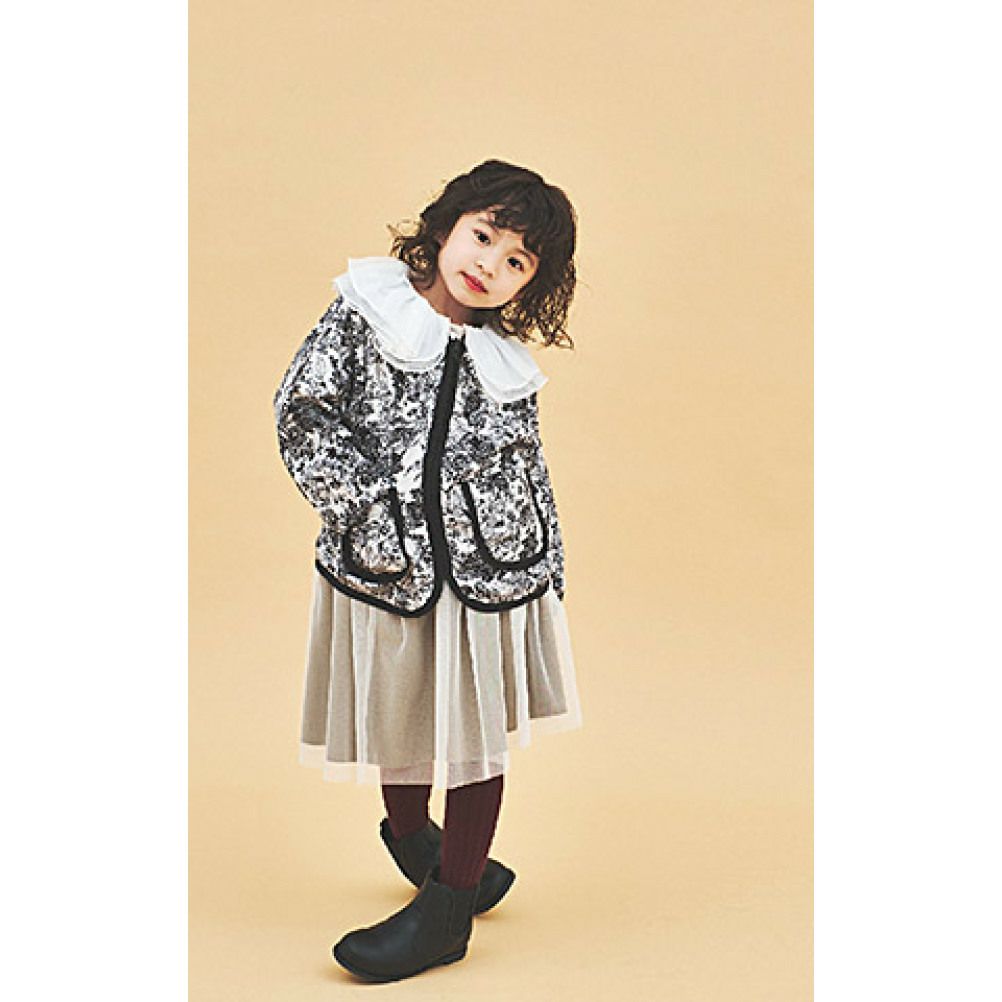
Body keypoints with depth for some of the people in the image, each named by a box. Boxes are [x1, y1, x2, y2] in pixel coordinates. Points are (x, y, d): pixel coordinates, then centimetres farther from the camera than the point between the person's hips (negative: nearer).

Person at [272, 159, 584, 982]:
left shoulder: (507, 368, 6)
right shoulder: (364, 315, -2)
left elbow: (531, 478, 12)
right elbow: (303, 409, -8)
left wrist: (549, 581, 10)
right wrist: (368, 509, -14)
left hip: (492, 567, 2)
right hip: (387, 566, -1)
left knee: (479, 730, 5)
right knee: (398, 725, 15)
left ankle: (450, 902, 18)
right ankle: (411, 837, 44)